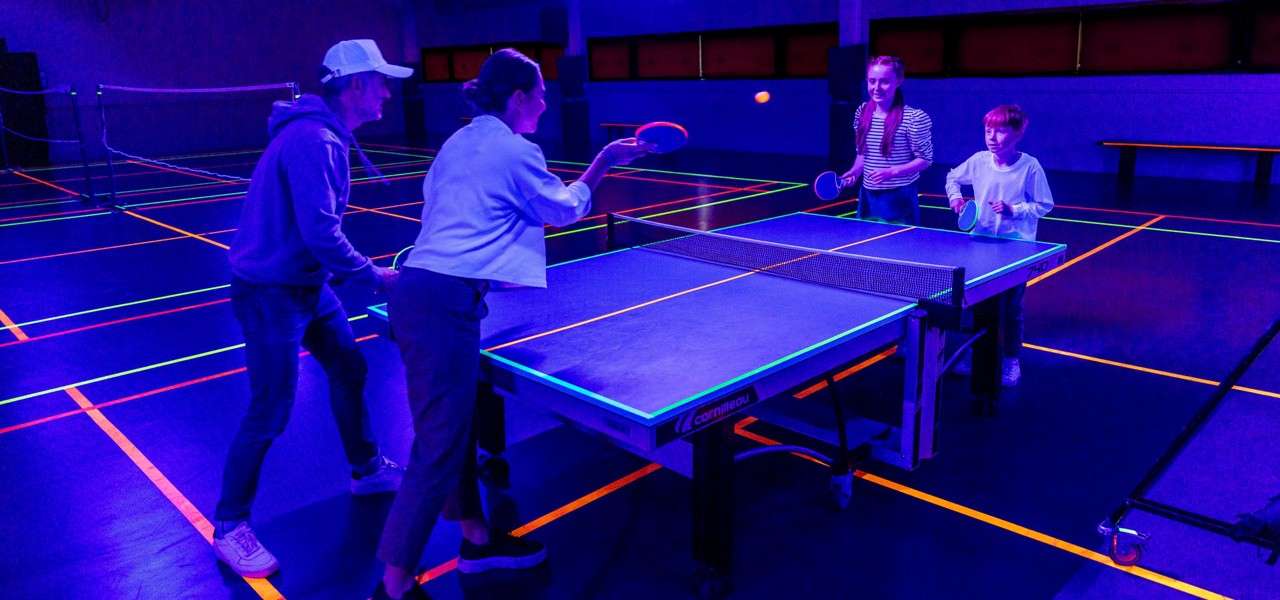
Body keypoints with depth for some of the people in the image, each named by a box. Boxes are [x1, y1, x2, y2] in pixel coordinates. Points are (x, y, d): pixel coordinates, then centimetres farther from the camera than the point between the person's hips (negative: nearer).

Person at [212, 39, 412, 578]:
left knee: (349, 369, 18)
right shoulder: (312, 139, -24)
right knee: (270, 412, -3)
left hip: (306, 284, 10)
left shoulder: (329, 136, 8)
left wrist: (352, 271, 6)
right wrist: (373, 275, -17)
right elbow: (320, 232, -29)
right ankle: (229, 527, 15)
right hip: (269, 292, -10)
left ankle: (367, 469, 37)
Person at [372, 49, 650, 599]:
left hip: (416, 289, 10)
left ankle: (477, 539, 33)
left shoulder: (458, 143, 18)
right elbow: (565, 209, 9)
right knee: (438, 446, -4)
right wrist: (605, 161, 19)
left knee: (455, 424, 19)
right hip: (445, 301, -10)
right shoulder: (516, 151, -5)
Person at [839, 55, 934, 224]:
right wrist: (855, 171, -1)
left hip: (899, 199, -5)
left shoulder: (914, 118, -14)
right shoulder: (862, 112, 4)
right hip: (868, 197, 5)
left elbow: (925, 159, -9)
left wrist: (892, 172, -21)